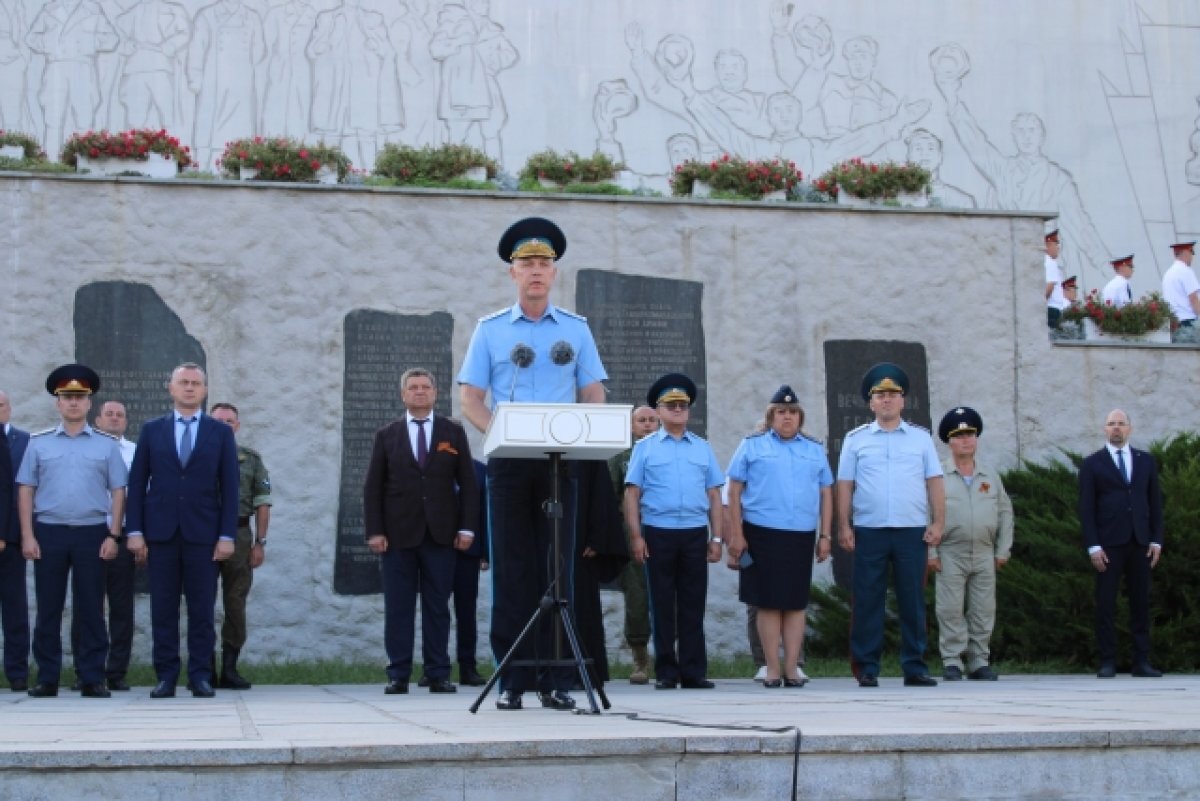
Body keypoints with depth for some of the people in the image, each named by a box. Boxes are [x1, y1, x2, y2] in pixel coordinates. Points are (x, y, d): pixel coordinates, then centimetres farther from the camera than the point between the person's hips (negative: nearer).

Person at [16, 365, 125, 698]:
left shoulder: (106, 444, 6)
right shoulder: (38, 443, 6)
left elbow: (118, 492, 5)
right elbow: (26, 490, 5)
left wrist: (113, 536, -3)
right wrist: (27, 536, -2)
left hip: (92, 533, 0)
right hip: (48, 533, 0)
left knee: (90, 609, 2)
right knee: (48, 609, 4)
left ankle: (92, 679, 7)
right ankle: (47, 678, 11)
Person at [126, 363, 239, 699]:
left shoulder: (221, 432, 7)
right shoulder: (152, 430, 9)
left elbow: (229, 487, 3)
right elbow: (137, 482, 7)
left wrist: (227, 535, -5)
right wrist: (135, 531, -2)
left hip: (202, 533, -1)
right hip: (161, 532, 1)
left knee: (202, 609, 0)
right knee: (163, 608, 2)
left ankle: (201, 676, 5)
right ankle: (166, 676, 7)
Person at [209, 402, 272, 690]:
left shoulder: (251, 459, 8)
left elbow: (262, 503, 6)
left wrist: (260, 542, -1)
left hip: (239, 537, 1)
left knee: (236, 604, 1)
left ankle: (229, 669, 8)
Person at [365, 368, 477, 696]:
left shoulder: (454, 432, 10)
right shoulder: (386, 435, 10)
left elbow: (467, 482, 6)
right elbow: (373, 488, 6)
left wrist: (466, 527, -2)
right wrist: (375, 531, -4)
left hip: (440, 533, 0)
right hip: (399, 534, 0)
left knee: (438, 607, 2)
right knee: (398, 608, 0)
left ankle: (439, 675, 6)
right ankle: (398, 676, 3)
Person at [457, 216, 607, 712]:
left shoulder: (576, 329, 11)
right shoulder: (490, 330, 9)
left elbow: (594, 396, 9)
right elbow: (470, 398, 5)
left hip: (562, 462, 1)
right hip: (509, 464, 0)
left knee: (557, 569, -1)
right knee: (512, 570, 0)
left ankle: (556, 681, 2)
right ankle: (512, 681, 4)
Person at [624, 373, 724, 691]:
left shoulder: (703, 448, 15)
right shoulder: (645, 447, 8)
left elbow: (714, 495, 13)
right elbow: (632, 494, 2)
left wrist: (716, 538, 6)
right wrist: (636, 536, -6)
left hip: (695, 534, 2)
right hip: (658, 533, -2)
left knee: (693, 605, 2)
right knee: (662, 605, 2)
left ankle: (694, 673, 5)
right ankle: (666, 673, 7)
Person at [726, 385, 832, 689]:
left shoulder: (814, 450, 15)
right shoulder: (752, 445, 5)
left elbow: (826, 494, 14)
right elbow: (735, 491, 2)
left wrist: (825, 535, 7)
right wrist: (737, 534, -5)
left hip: (801, 536, 3)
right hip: (762, 534, -3)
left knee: (796, 604, 4)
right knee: (768, 603, 0)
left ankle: (792, 668, 10)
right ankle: (772, 668, 6)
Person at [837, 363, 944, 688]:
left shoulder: (921, 438, 10)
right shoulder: (856, 439, 8)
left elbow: (934, 483, 7)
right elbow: (845, 486, 5)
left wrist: (938, 523, -2)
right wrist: (844, 526, -2)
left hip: (912, 531, 1)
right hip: (869, 531, -1)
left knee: (913, 601, 3)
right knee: (868, 601, 0)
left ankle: (915, 667, 10)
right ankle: (867, 668, 6)